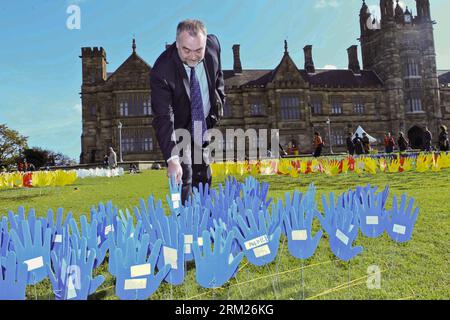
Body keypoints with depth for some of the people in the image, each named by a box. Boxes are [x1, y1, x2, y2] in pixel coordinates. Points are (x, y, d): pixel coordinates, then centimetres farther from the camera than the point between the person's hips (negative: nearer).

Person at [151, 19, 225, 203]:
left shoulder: (213, 44, -19)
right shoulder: (162, 70, -33)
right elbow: (163, 117, -38)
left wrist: (220, 101, 5)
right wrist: (172, 159, -48)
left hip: (206, 121, 5)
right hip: (179, 125, -4)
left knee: (203, 175, 18)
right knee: (183, 178, -8)